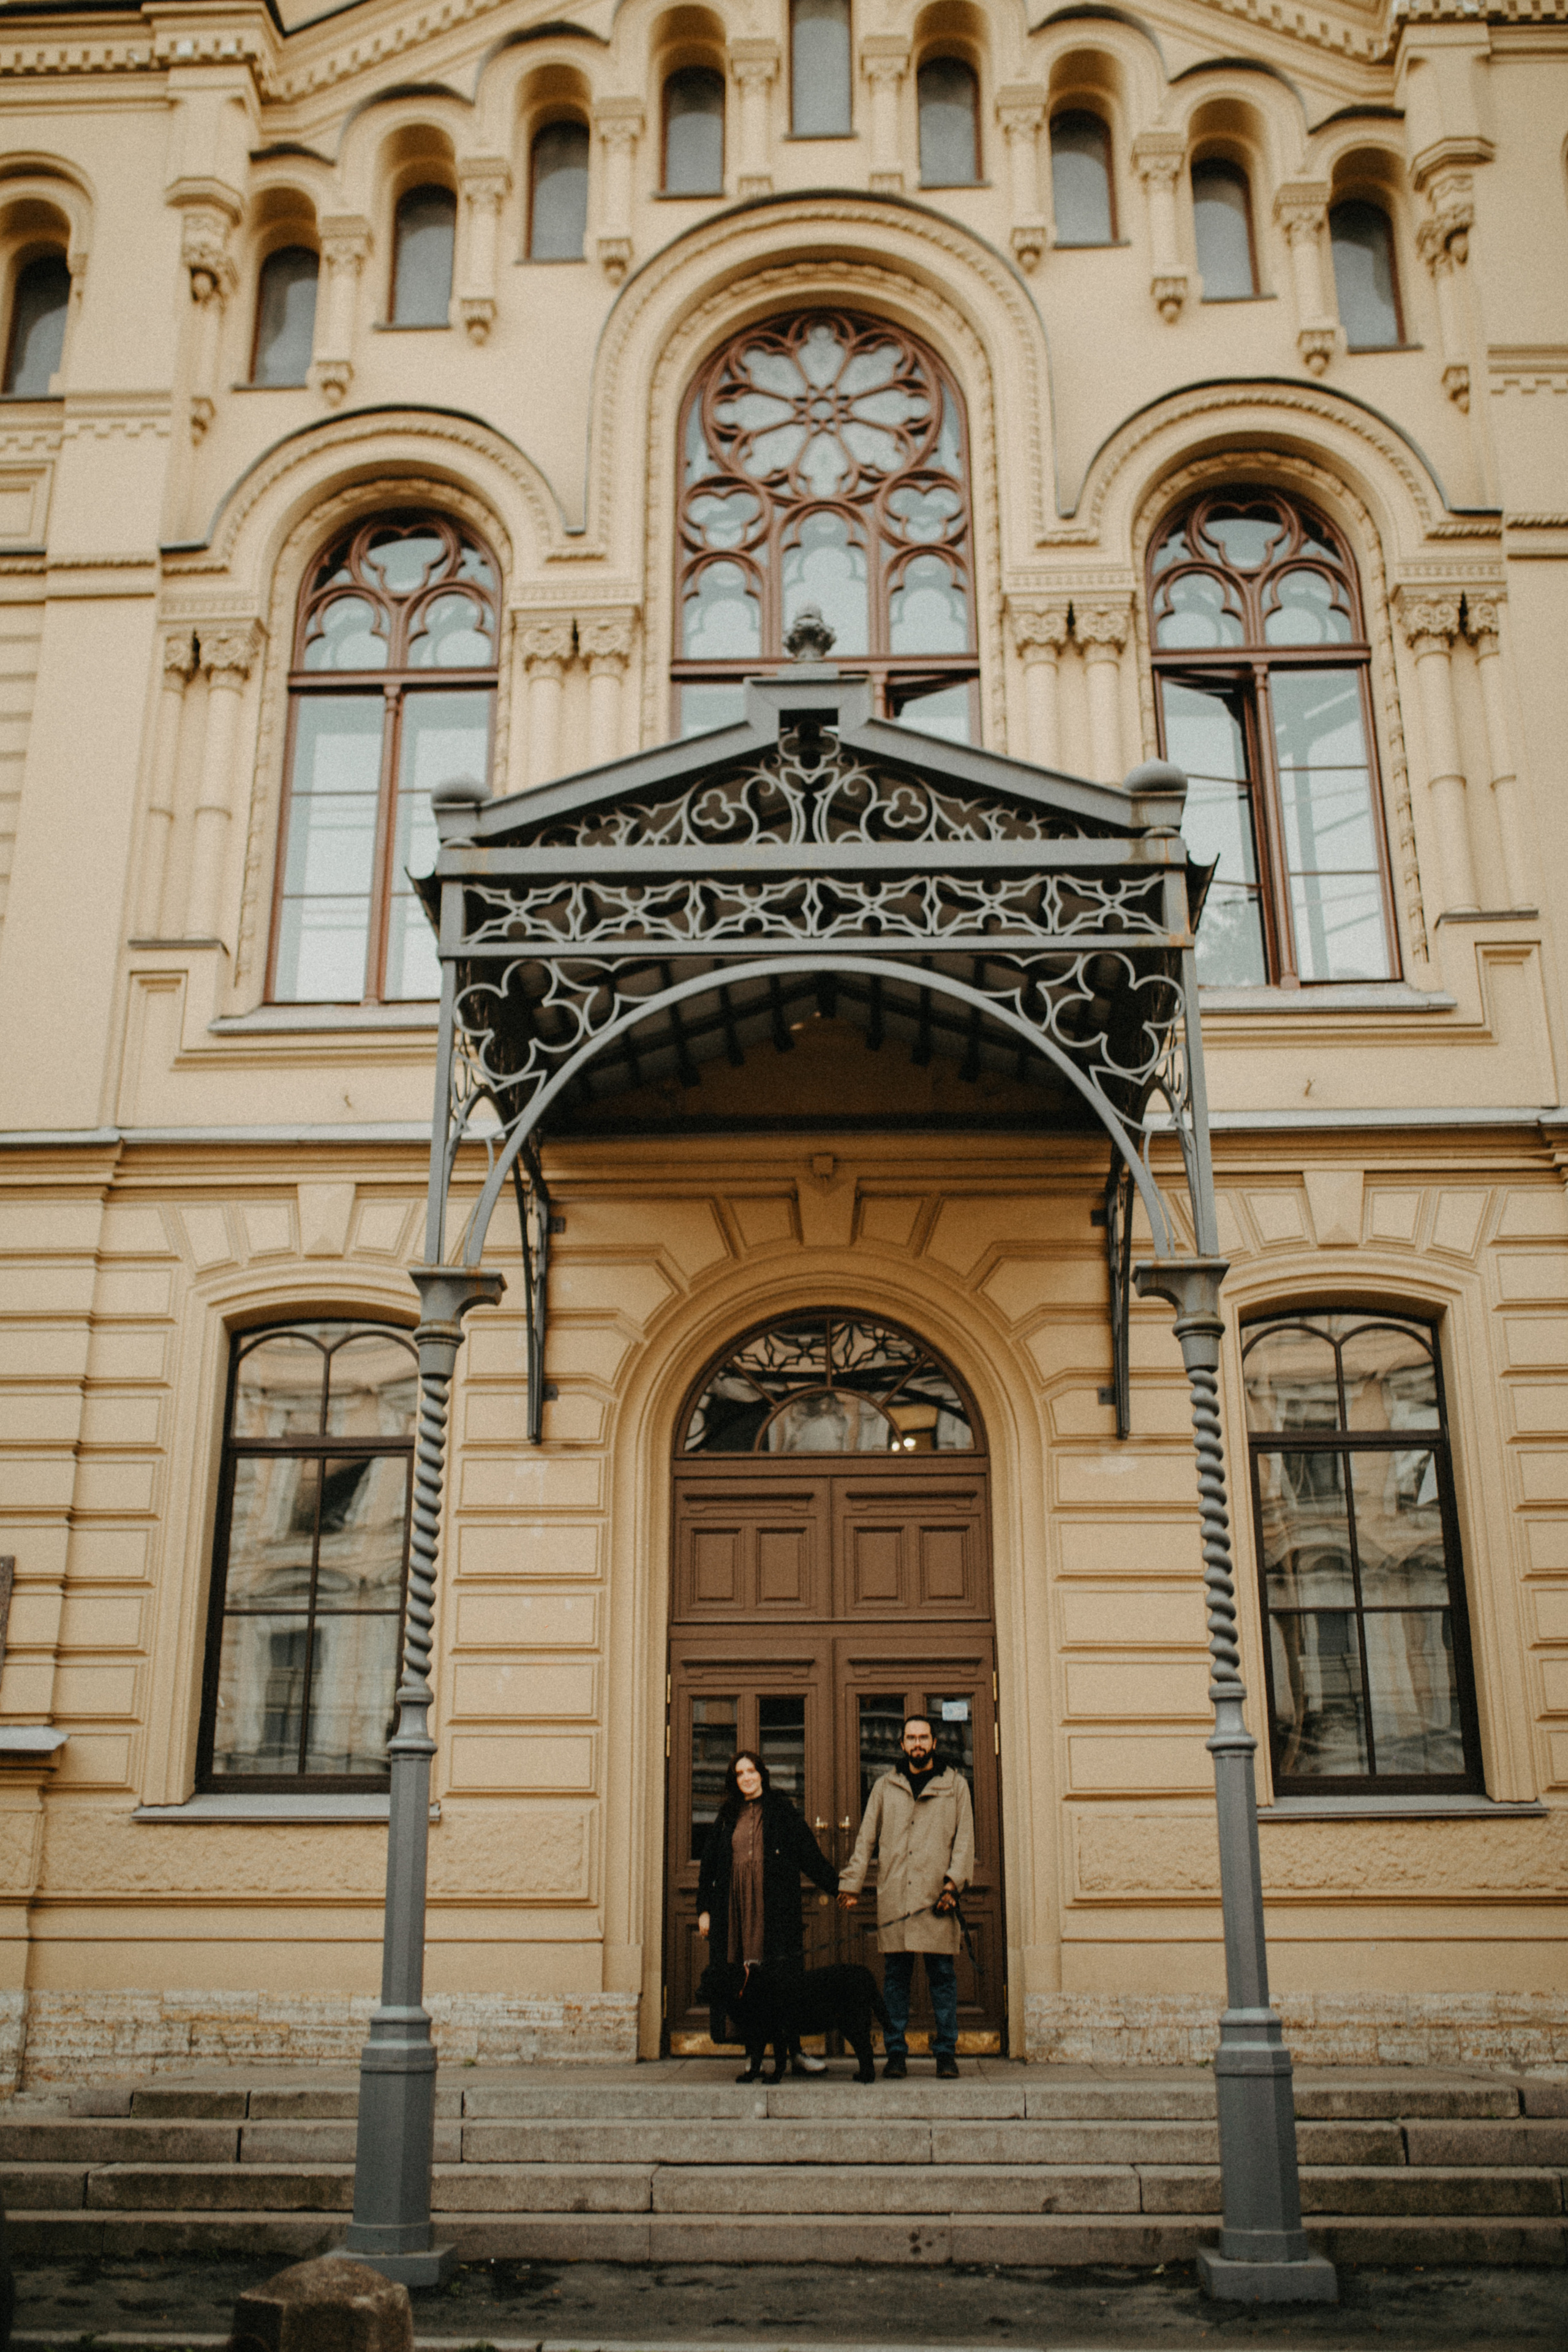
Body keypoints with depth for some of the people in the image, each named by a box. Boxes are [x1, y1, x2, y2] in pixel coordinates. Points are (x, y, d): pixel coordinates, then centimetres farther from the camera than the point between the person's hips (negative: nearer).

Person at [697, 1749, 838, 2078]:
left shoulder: (781, 1810, 5)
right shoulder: (728, 1817, 14)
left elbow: (809, 1853, 2)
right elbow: (709, 1865, 18)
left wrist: (837, 1887, -4)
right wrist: (704, 1909, 14)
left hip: (776, 1909, -3)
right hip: (736, 1910, 3)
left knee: (785, 1977, -5)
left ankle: (794, 2053, 2)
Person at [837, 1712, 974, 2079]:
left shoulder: (955, 1785, 10)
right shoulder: (886, 1787, 14)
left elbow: (965, 1839, 6)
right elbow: (866, 1838, 13)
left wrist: (953, 1882, -6)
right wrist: (851, 1884, 6)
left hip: (936, 1897, -1)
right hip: (893, 1898, 1)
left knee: (943, 1976, 0)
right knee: (895, 1976, 3)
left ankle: (946, 2052, 9)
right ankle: (896, 2052, 10)